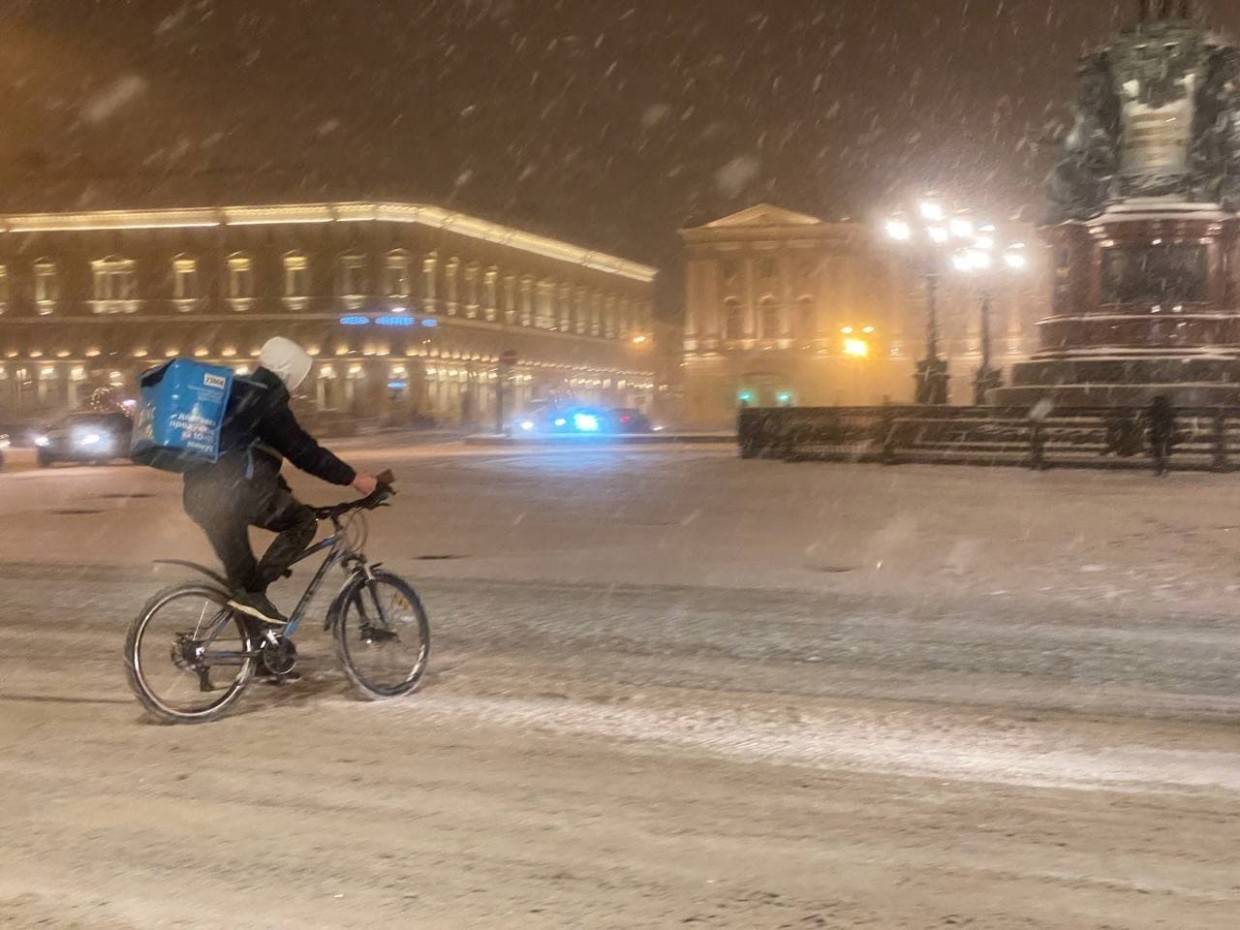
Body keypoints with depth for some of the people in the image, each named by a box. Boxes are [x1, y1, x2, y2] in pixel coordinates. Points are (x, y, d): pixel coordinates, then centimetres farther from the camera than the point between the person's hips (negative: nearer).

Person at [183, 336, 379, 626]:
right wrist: (354, 478, -3)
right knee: (304, 521, -1)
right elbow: (303, 450, -8)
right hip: (231, 492, -9)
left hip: (199, 496, 9)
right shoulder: (265, 399, -3)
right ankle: (253, 592, -8)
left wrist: (287, 496, 35)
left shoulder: (237, 392, 25)